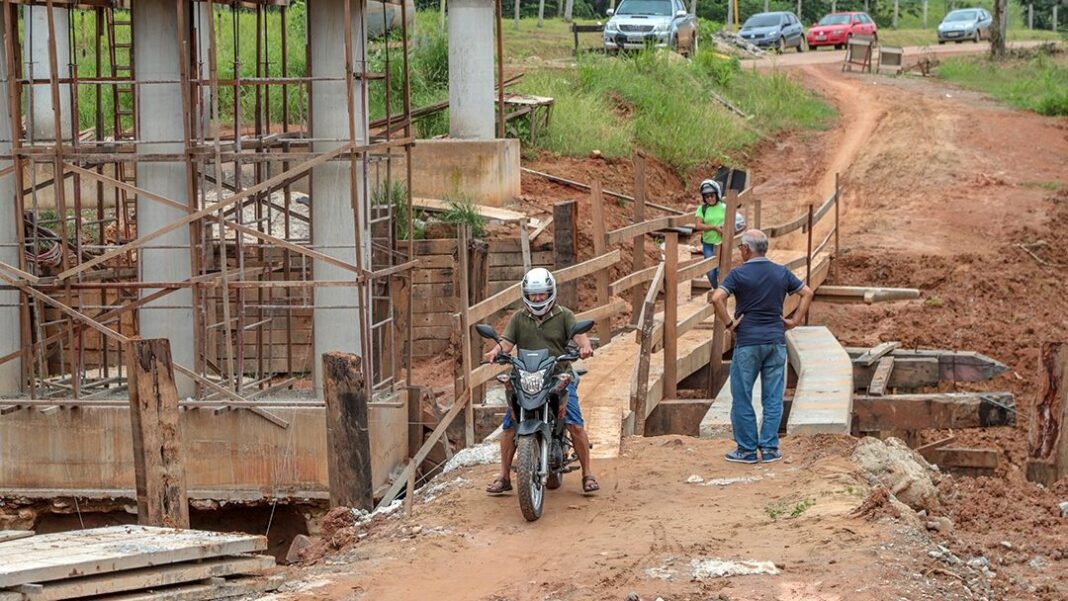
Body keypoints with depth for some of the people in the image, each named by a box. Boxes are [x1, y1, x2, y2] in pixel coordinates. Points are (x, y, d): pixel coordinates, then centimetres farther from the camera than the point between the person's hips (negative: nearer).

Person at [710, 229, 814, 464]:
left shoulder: (739, 274, -8)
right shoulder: (781, 273, 5)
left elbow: (717, 298, -21)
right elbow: (807, 293, 10)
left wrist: (729, 324, -11)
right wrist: (794, 321, 9)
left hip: (748, 342, -4)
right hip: (776, 341, 4)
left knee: (742, 397, 5)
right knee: (773, 398, 7)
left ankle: (747, 449, 8)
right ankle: (769, 449, 8)